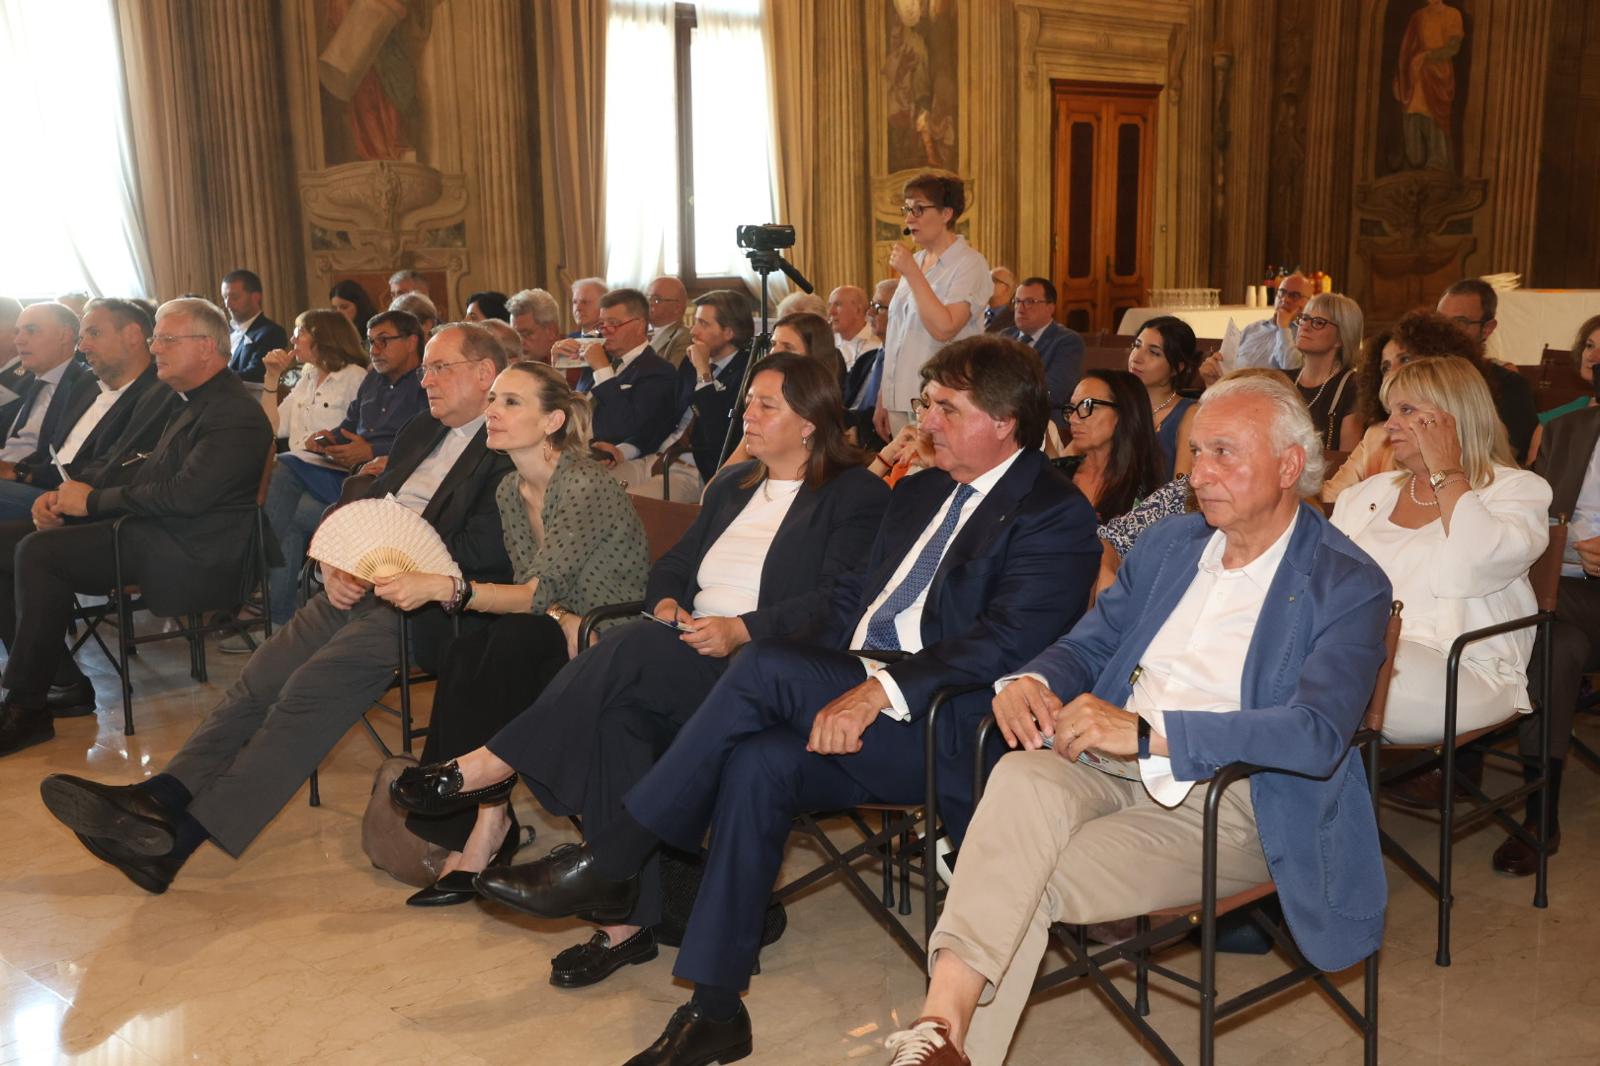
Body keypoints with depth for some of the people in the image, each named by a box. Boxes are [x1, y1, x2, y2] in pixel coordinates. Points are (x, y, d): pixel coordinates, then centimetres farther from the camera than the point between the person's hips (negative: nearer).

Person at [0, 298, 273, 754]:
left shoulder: (236, 415, -14)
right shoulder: (194, 404, 19)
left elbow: (185, 494, -23)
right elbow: (145, 468, 22)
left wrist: (92, 501, -13)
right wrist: (67, 494, 6)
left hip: (190, 555, -11)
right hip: (152, 530, 11)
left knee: (39, 552, -25)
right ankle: (61, 679, 4)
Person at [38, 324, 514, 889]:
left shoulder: (510, 449, -4)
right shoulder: (420, 432, 24)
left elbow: (480, 551, -16)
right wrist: (334, 564, 1)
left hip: (415, 604, -8)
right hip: (355, 588, 8)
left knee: (306, 693, -23)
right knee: (256, 683, -10)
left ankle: (179, 837, -25)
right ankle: (161, 797, -19)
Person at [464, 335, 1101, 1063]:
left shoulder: (1056, 516, -3)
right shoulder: (918, 492, 22)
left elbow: (1010, 640, -17)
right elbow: (851, 597, 20)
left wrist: (883, 690, -26)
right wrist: (833, 689, 1)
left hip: (947, 731, -7)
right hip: (852, 695, 7)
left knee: (766, 665, -25)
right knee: (758, 761, -24)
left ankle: (607, 863, -16)